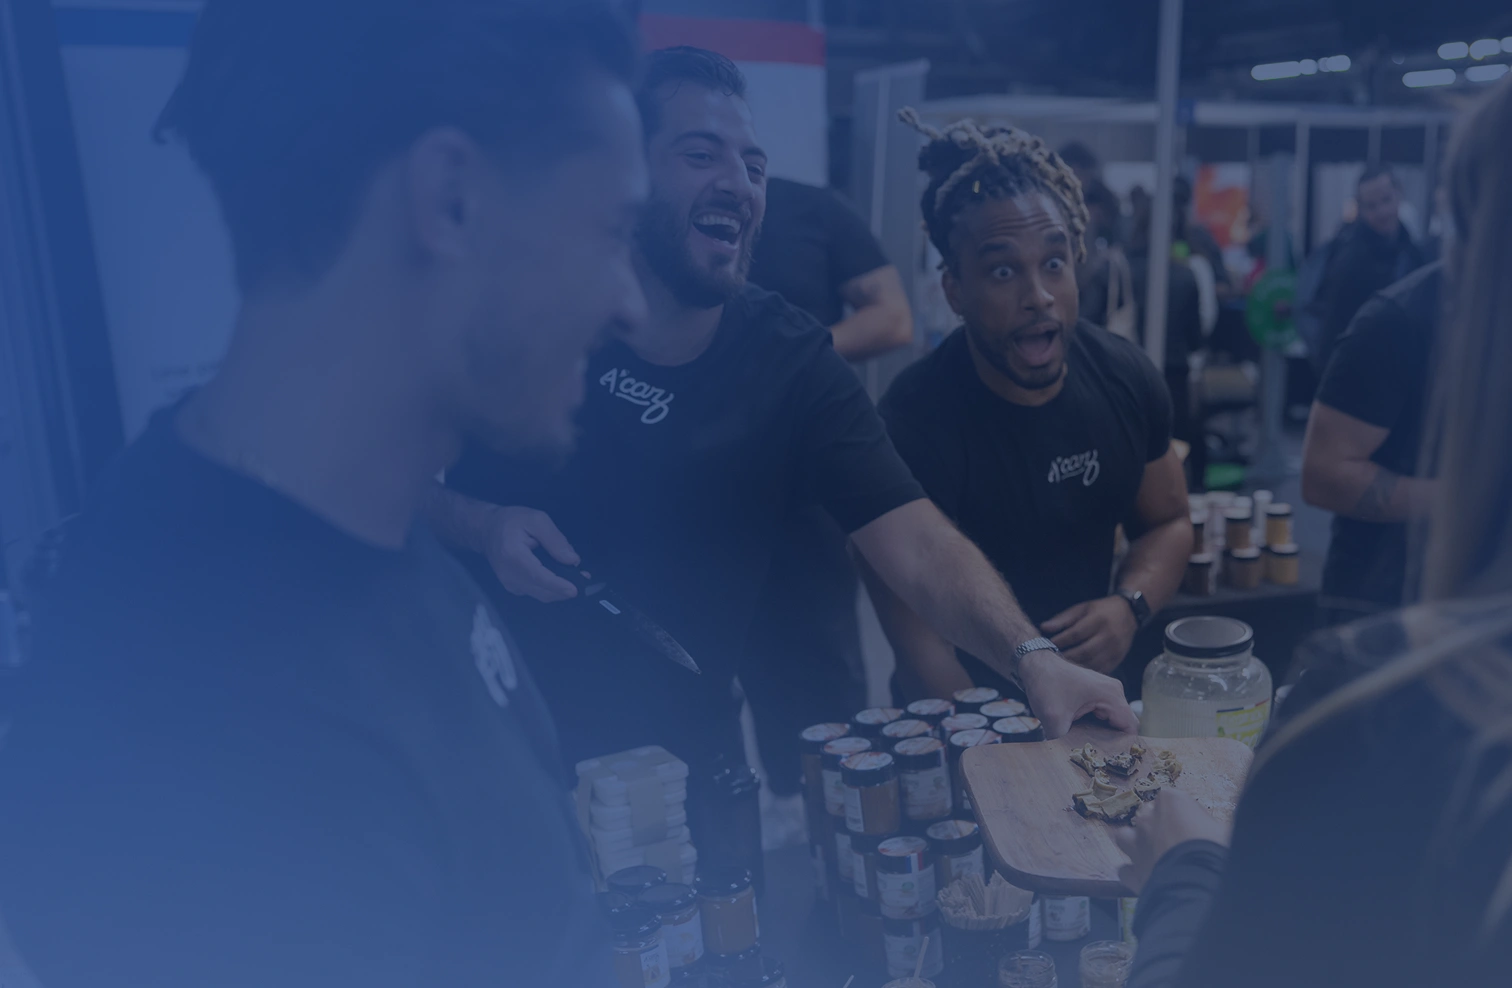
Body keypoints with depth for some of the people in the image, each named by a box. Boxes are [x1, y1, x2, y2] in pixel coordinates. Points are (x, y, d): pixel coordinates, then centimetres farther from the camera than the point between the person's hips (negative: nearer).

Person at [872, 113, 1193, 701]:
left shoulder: (1128, 378, -3)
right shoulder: (914, 422, -21)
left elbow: (1168, 522, 10)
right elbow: (919, 642, -21)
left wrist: (1130, 607, -9)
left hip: (1092, 687, 5)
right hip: (965, 714, -5)